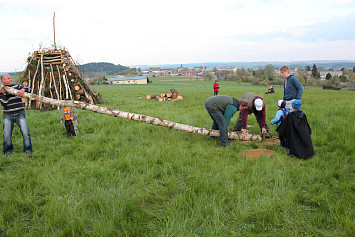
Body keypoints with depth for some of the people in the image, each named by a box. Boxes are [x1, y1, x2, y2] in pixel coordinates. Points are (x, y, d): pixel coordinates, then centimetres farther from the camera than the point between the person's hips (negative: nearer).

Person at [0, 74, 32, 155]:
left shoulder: (17, 86, 10)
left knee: (25, 132, -8)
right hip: (7, 115, 0)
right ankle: (7, 150, 19)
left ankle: (28, 149, 4)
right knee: (7, 133, -1)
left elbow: (29, 89, 7)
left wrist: (23, 90, -13)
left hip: (20, 114, 0)